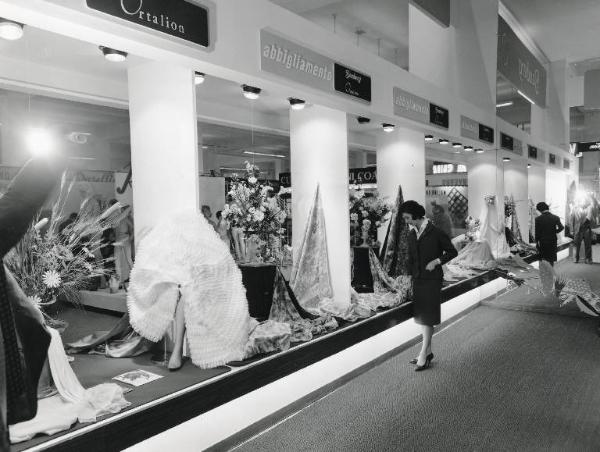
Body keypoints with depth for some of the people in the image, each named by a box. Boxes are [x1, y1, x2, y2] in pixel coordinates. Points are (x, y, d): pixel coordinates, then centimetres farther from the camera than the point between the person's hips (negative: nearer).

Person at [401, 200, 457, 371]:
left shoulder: (436, 233, -10)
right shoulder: (412, 235, 8)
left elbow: (452, 252, -2)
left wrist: (436, 261, -16)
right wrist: (409, 280, 8)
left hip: (432, 280, -6)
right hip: (418, 280, 7)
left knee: (428, 318, -5)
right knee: (422, 317, 12)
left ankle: (423, 356, 0)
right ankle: (428, 352, 24)